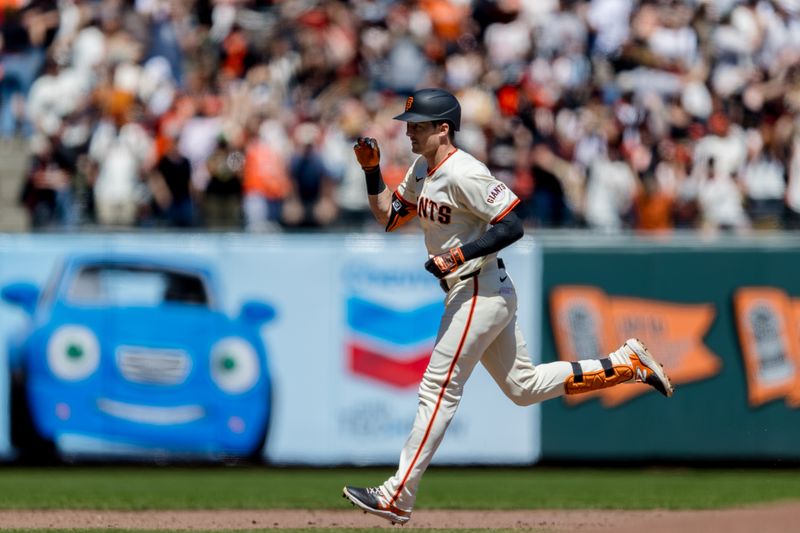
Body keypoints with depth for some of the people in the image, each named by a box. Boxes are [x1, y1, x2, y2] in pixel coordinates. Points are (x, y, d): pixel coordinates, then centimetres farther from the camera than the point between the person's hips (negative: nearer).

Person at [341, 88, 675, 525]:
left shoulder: (463, 173, -18)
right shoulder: (423, 170, 11)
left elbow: (512, 225, -22)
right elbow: (389, 217, 19)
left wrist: (459, 255, -27)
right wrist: (372, 171, 6)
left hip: (481, 294, -10)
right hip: (469, 294, 10)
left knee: (438, 390, -9)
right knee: (523, 386, 15)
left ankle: (397, 498, -7)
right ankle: (626, 364, 19)